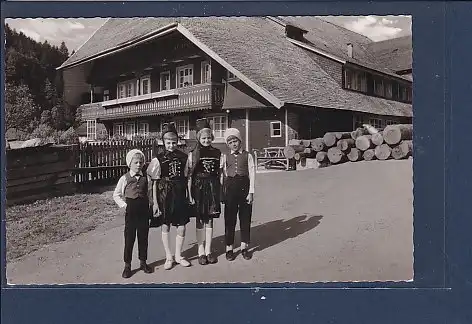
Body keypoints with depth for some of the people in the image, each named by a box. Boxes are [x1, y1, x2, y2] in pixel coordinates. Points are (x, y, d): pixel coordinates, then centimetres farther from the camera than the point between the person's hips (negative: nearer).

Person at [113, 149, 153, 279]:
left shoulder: (146, 178, 3)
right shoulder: (125, 178, -2)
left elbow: (149, 194, 11)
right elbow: (116, 195, 5)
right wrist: (123, 204, -7)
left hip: (144, 211, 2)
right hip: (130, 212, -2)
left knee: (143, 237, 11)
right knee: (129, 238, 4)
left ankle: (143, 262, 26)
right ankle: (127, 265, 15)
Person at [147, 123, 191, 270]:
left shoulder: (183, 157, 3)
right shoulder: (158, 159, -6)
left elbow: (185, 178, 9)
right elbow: (154, 182, -5)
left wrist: (189, 196, 7)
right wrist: (155, 202, -7)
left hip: (180, 195, 3)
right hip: (164, 195, -2)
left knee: (182, 226, 5)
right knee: (165, 226, 8)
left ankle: (178, 255, 24)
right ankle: (169, 257, 23)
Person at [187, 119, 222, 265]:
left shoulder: (217, 153, 5)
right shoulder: (193, 154, -3)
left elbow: (219, 173, 10)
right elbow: (189, 175, -4)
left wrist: (221, 191, 7)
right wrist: (190, 194, -9)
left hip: (212, 187, 2)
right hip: (198, 188, -2)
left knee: (210, 220, 8)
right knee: (200, 221, 6)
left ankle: (208, 251, 18)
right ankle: (201, 252, 16)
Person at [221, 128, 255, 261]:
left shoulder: (247, 155, 3)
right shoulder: (225, 156, 7)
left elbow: (252, 174, 0)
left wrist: (251, 192, -6)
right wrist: (222, 192, -8)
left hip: (244, 187, 0)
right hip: (230, 187, 0)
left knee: (245, 218, 7)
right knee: (229, 219, 4)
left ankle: (244, 247, 20)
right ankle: (229, 248, 15)